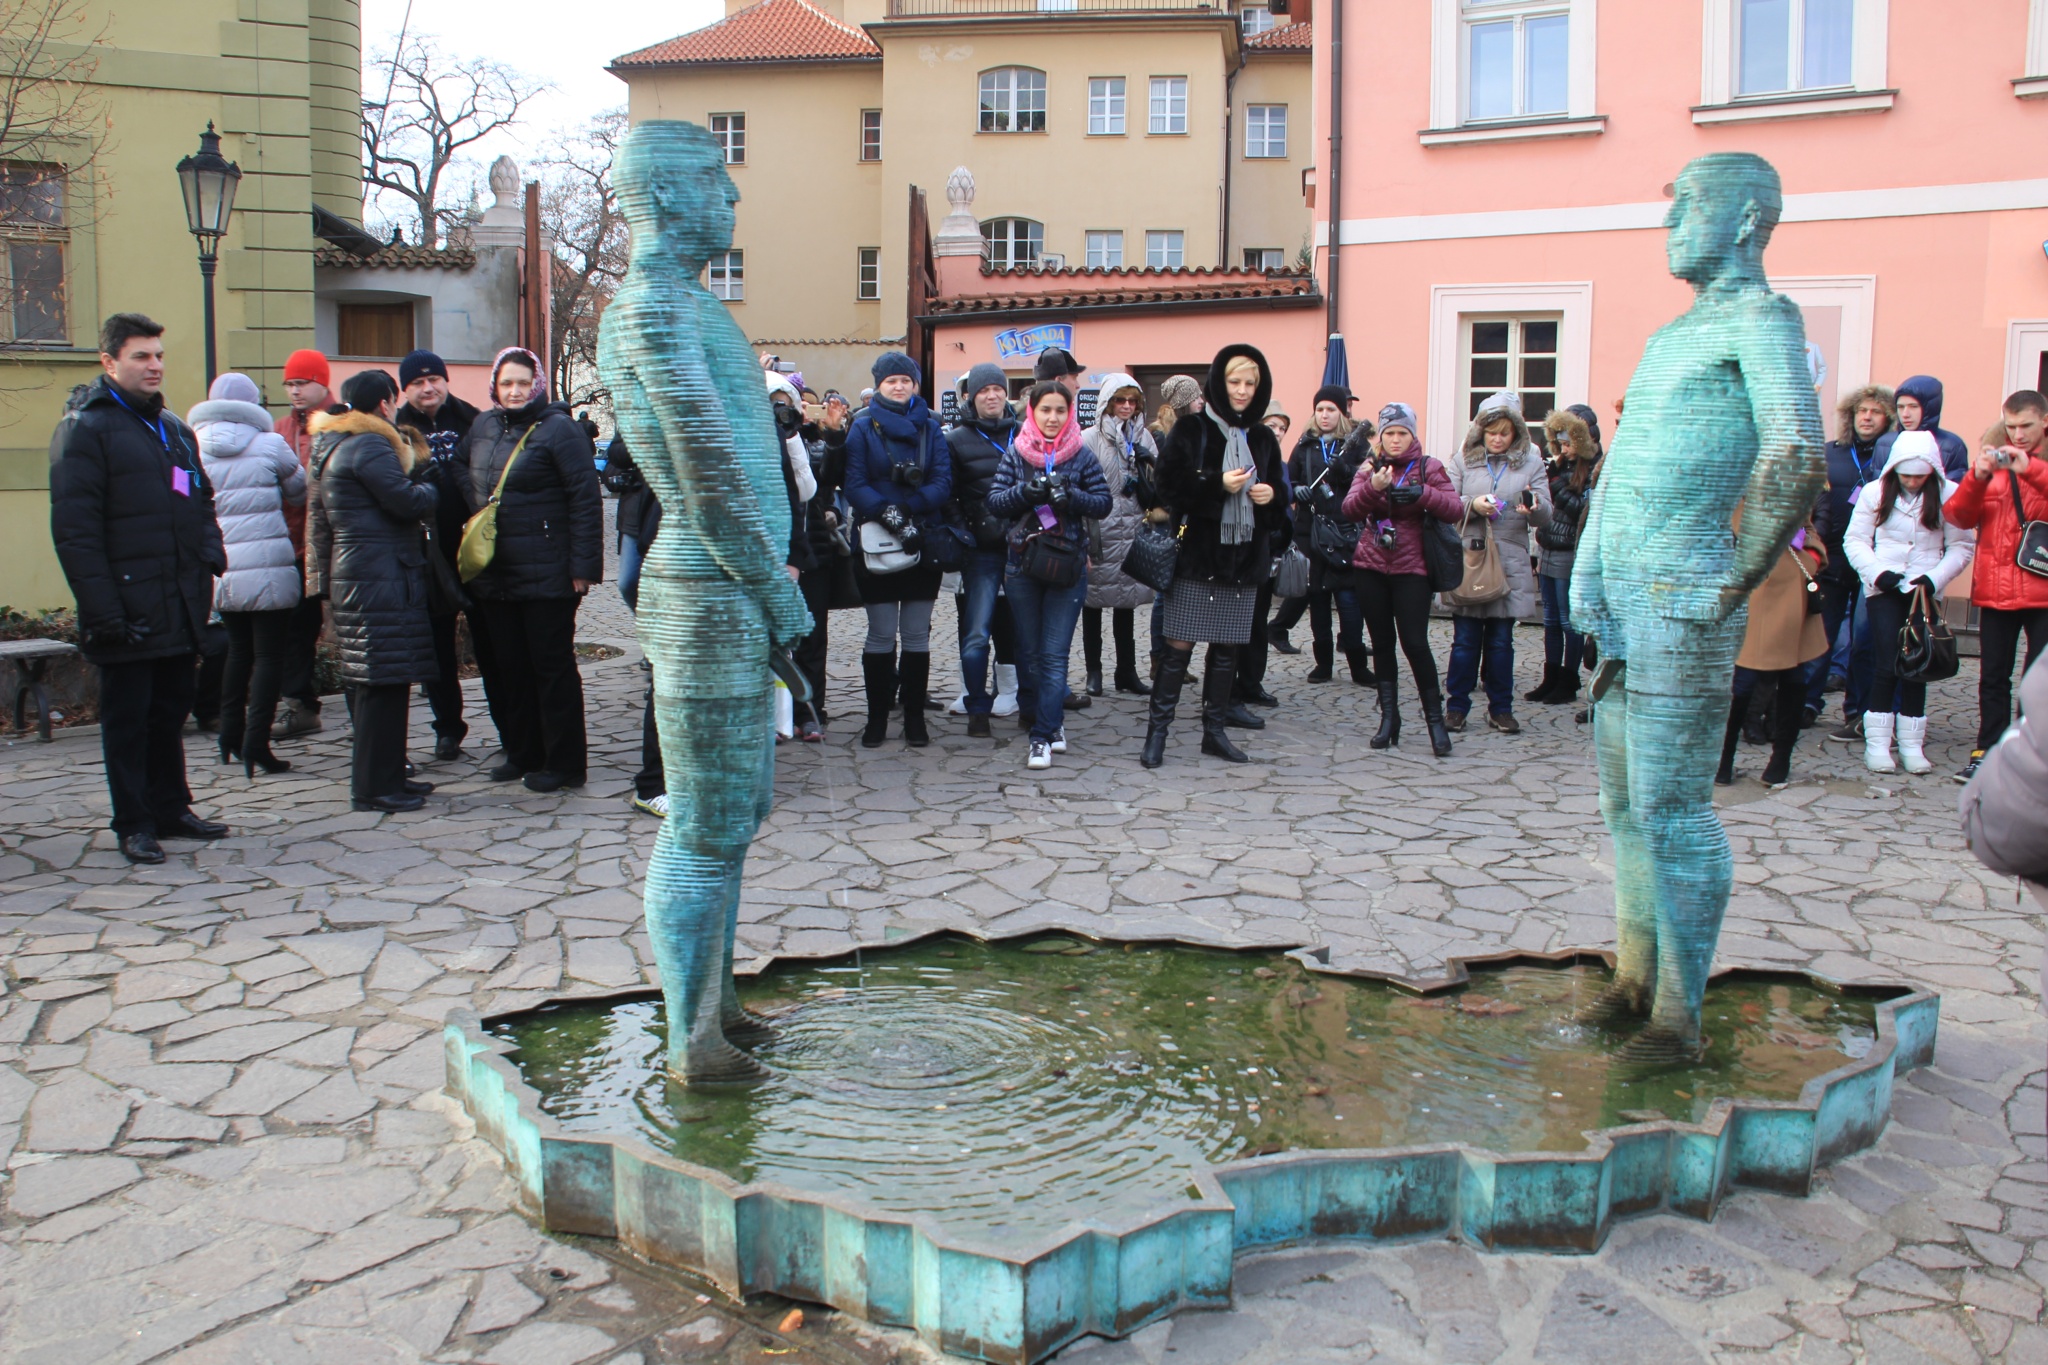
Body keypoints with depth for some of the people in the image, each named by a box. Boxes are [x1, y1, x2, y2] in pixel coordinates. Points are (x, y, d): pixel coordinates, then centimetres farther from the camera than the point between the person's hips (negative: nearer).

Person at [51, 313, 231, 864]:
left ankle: (170, 809, 26)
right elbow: (74, 531, -13)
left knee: (171, 710, 15)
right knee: (127, 718, 3)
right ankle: (133, 824, 12)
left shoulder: (176, 430, 16)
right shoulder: (88, 430, -7)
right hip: (129, 606, -7)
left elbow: (202, 504, 24)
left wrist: (210, 559, 6)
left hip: (180, 606, 7)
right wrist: (102, 609, -18)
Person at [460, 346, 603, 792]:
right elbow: (465, 486, 19)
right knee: (506, 667, 12)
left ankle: (564, 763, 9)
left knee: (553, 667, 1)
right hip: (494, 573, 7)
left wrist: (583, 566, -16)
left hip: (547, 575, -6)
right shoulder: (483, 427, 11)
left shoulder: (558, 429, -9)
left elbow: (585, 499, -12)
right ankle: (522, 753, 24)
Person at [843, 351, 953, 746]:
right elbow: (855, 485, -8)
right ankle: (877, 718, 11)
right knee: (881, 635, 1)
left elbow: (943, 483, -3)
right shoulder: (863, 428, 2)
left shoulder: (930, 427, 8)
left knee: (917, 636, 5)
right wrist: (887, 514, -24)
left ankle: (915, 718, 14)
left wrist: (908, 508, -19)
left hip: (923, 545, 2)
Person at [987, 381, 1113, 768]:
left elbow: (1104, 502, 0)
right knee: (1029, 651, 8)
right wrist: (1026, 492, -18)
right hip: (1022, 565, 2)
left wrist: (1071, 496, -18)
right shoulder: (1015, 453, 5)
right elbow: (994, 500, -1)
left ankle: (1044, 736, -8)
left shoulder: (1082, 455, 2)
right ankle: (1051, 721, 25)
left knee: (1054, 654, -8)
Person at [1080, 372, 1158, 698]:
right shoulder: (1090, 439, -4)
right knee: (1094, 601, 3)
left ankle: (1127, 671, 19)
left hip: (1132, 532, 5)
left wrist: (1151, 464, -6)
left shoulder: (1143, 437, 12)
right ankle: (1094, 672, 13)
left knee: (1127, 601, 11)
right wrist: (1083, 538, -13)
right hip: (1099, 533, -5)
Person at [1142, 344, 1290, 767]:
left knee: (1227, 648, 9)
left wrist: (1271, 495, -3)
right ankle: (1158, 729, 4)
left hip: (1243, 557, 5)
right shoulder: (1191, 430, -2)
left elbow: (1280, 493, 19)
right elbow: (1170, 486, -9)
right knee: (1180, 645, -4)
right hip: (1197, 553, -5)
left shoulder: (1262, 438, 12)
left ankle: (1214, 731, 19)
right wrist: (1218, 485, -20)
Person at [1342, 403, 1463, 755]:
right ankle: (1389, 718, 14)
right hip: (1369, 567, 3)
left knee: (1414, 643, -9)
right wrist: (1372, 487, -25)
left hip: (1411, 568, -3)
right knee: (1382, 643, 7)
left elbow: (1455, 509, -9)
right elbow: (1350, 510, -7)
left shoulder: (1429, 467, 2)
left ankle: (1435, 719, 3)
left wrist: (1423, 493, -25)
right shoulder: (1370, 467, 8)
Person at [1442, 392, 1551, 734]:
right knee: (1465, 639, 3)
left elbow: (1545, 514, 0)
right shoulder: (1463, 459, 6)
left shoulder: (1530, 462, 6)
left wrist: (1534, 506, -22)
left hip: (1510, 565, 1)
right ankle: (1456, 706, 12)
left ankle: (1501, 708, 17)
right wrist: (1472, 505, -20)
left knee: (1501, 639, 7)